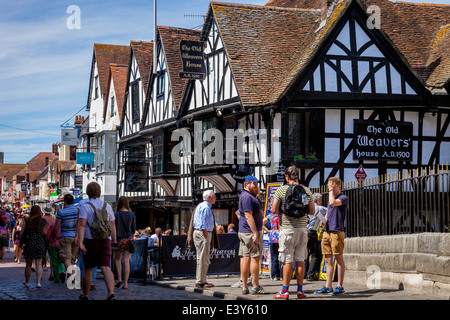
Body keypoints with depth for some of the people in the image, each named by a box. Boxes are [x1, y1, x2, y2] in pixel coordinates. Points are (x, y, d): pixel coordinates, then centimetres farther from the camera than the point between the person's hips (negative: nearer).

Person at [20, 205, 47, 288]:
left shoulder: (27, 221, -4)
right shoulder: (43, 221, -4)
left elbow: (23, 233, 0)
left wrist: (21, 242, 14)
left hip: (29, 244, 0)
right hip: (40, 244, 0)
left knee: (28, 265, 11)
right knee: (39, 264, 2)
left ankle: (27, 282, 24)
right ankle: (38, 282, -7)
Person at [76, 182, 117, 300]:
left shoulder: (85, 206, -4)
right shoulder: (107, 206, 9)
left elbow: (82, 225, -14)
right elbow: (112, 225, 10)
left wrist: (80, 241, -20)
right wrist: (114, 240, 19)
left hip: (90, 241, -2)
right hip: (106, 241, 2)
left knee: (88, 269, 11)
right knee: (106, 268, -6)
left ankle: (85, 295, 25)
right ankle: (111, 293, -26)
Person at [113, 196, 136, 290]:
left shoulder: (117, 214, -8)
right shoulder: (132, 214, 2)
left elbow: (115, 228, -9)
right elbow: (134, 228, 8)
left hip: (120, 239, -2)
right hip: (129, 239, 2)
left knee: (117, 259, 16)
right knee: (126, 261, 2)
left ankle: (119, 279, 2)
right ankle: (125, 283, -1)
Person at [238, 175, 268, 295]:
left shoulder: (250, 196, 21)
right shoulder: (247, 197, -13)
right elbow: (248, 216, -20)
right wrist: (255, 233, -22)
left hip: (244, 232, 10)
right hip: (250, 232, -10)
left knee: (245, 258, 7)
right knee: (255, 258, -8)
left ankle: (244, 287, 7)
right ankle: (255, 287, -7)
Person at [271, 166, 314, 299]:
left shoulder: (281, 190, -6)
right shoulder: (307, 190, 5)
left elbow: (274, 210, -9)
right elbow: (312, 211, 8)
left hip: (287, 228, -3)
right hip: (302, 228, 3)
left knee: (287, 261, -2)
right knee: (300, 260, 9)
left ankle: (285, 291, 0)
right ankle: (300, 290, 11)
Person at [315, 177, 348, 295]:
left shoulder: (343, 198, -4)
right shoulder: (330, 197, 21)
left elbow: (333, 202, -22)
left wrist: (331, 190, -8)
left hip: (337, 231, -8)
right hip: (327, 231, 8)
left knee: (339, 259, -3)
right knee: (328, 260, 7)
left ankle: (340, 286, 1)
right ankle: (328, 286, 10)